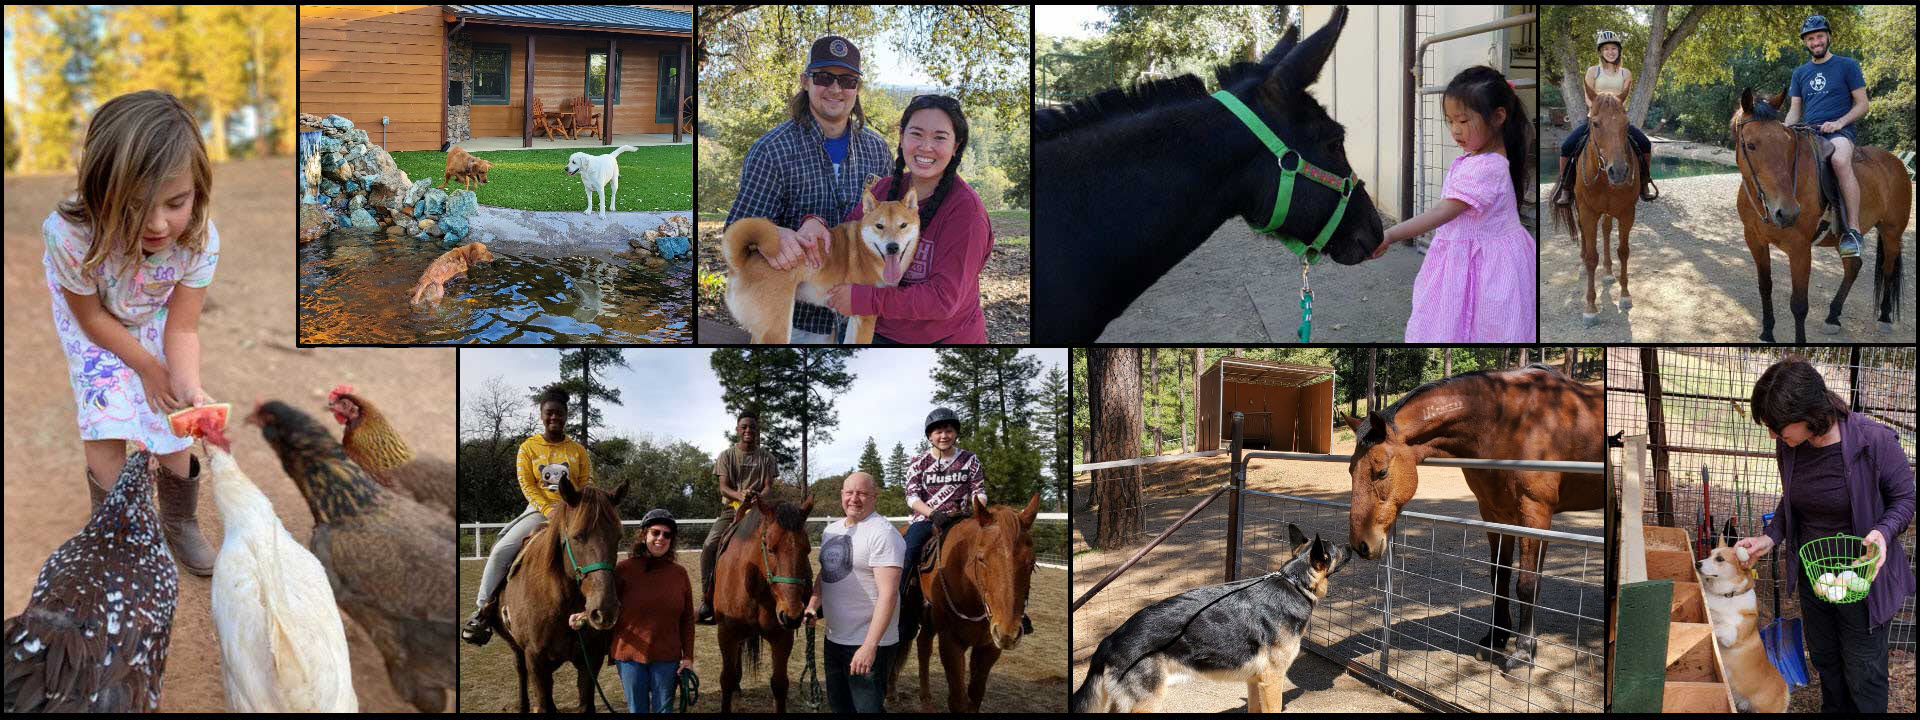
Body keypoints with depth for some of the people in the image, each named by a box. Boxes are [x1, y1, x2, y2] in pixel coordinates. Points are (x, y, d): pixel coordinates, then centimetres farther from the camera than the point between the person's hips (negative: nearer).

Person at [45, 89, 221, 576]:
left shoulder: (201, 241, -35)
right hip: (95, 319, -2)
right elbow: (92, 318, -23)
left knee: (172, 426, 2)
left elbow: (181, 327, -25)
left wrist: (189, 385, -43)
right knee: (106, 421, -11)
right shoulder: (73, 237, -42)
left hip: (153, 319, 2)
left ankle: (180, 523, 29)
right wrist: (147, 366, -16)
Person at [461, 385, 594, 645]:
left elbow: (585, 486, 4)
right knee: (501, 550, -20)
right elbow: (527, 486, -4)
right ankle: (483, 609, -13)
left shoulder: (578, 450, 8)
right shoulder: (528, 448, 4)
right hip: (539, 511, -1)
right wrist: (549, 510, -18)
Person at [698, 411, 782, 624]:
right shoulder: (726, 456, 7)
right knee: (709, 546, -23)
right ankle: (707, 599, -17)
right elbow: (723, 487, -2)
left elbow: (768, 487, 0)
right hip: (731, 508, 0)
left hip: (757, 508, 0)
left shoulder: (767, 458, 10)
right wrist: (739, 495, -24)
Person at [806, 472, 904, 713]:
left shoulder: (882, 534, -17)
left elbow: (888, 593, -24)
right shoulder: (831, 530, 9)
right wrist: (813, 606, 3)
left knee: (868, 706, -5)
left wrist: (870, 646, -30)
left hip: (868, 643, -8)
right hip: (834, 638, 9)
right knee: (838, 704, 19)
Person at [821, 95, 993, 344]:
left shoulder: (965, 207, -21)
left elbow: (944, 298, -24)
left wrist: (862, 298, -24)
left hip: (947, 338, -5)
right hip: (880, 335, 5)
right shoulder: (886, 188, -3)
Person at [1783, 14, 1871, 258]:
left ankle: (1853, 230, -41)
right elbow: (1794, 110, 18)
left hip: (1840, 131, -6)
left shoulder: (1847, 65, 7)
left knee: (1840, 159, -39)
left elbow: (1862, 105, 4)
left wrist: (1839, 122, -15)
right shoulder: (1800, 73, 20)